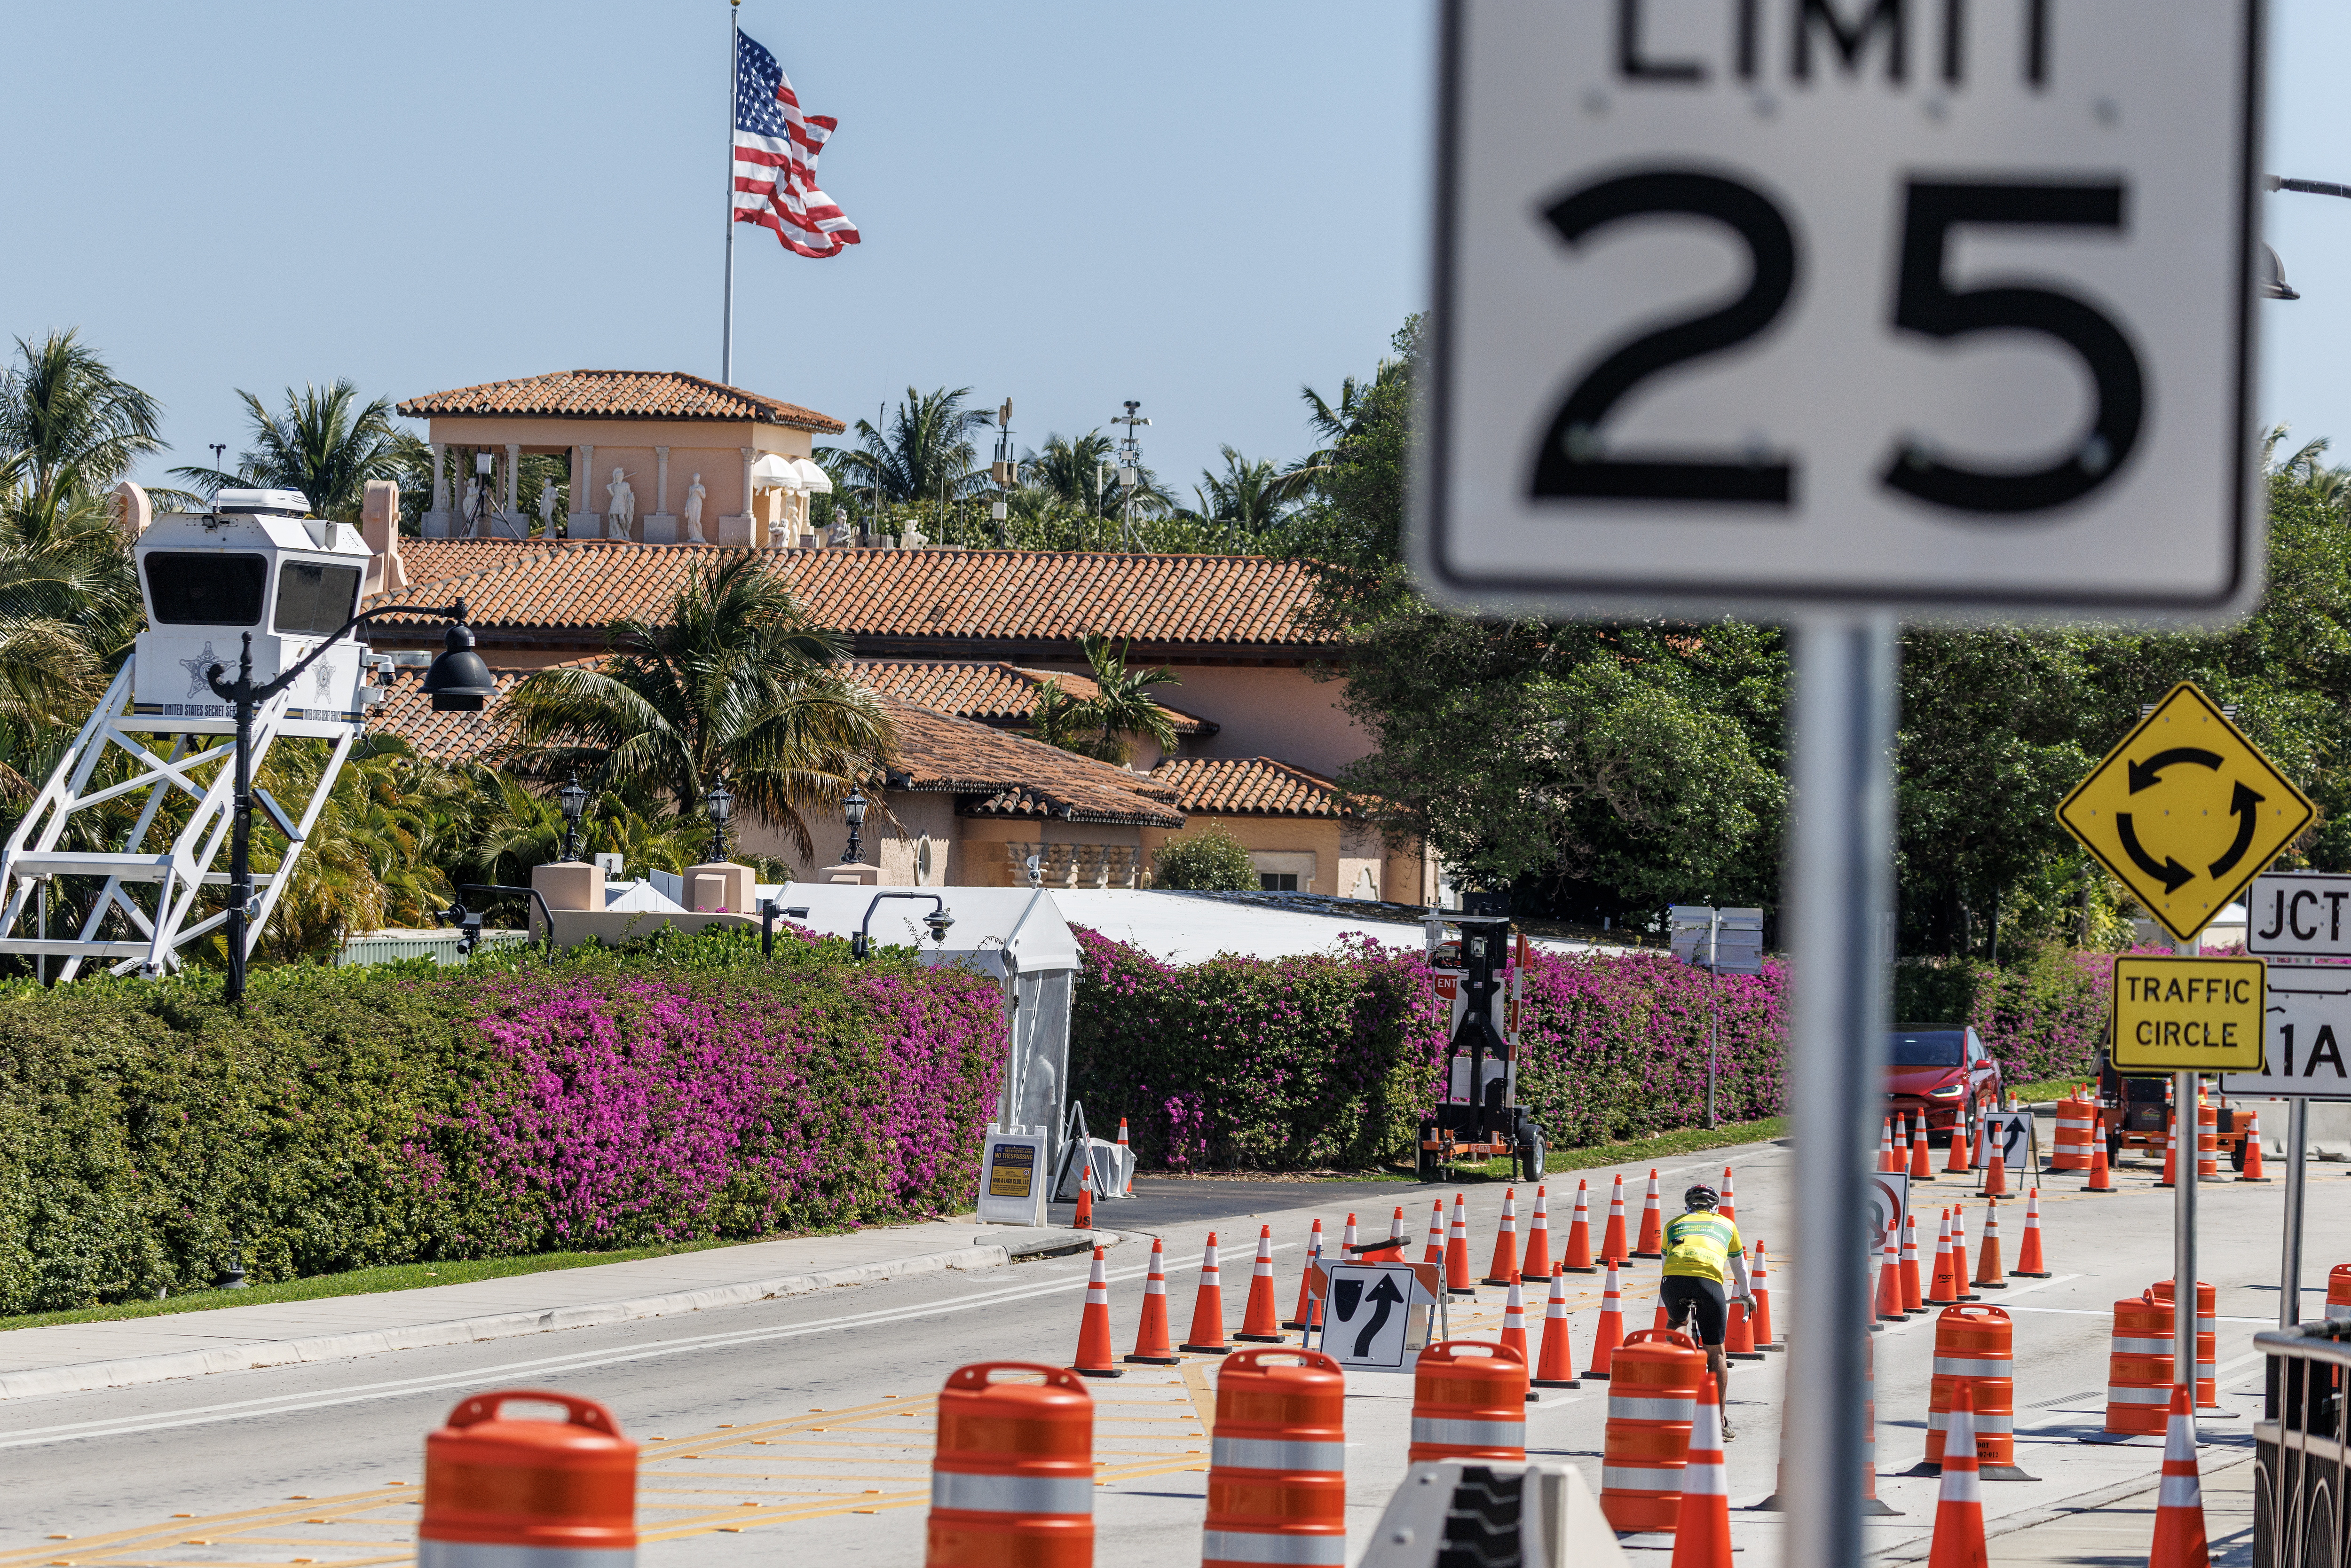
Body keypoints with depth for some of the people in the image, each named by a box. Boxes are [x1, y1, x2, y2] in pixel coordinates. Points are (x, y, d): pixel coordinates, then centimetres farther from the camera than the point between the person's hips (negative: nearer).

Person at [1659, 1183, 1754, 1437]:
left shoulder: (1674, 1224, 33)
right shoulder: (1726, 1225, 32)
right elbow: (1738, 1265, 46)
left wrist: (1665, 1296, 64)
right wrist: (1746, 1295, 64)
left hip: (1673, 1280, 1)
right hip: (1710, 1280, -1)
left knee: (1676, 1322, 36)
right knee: (1716, 1352, 9)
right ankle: (1720, 1422, 9)